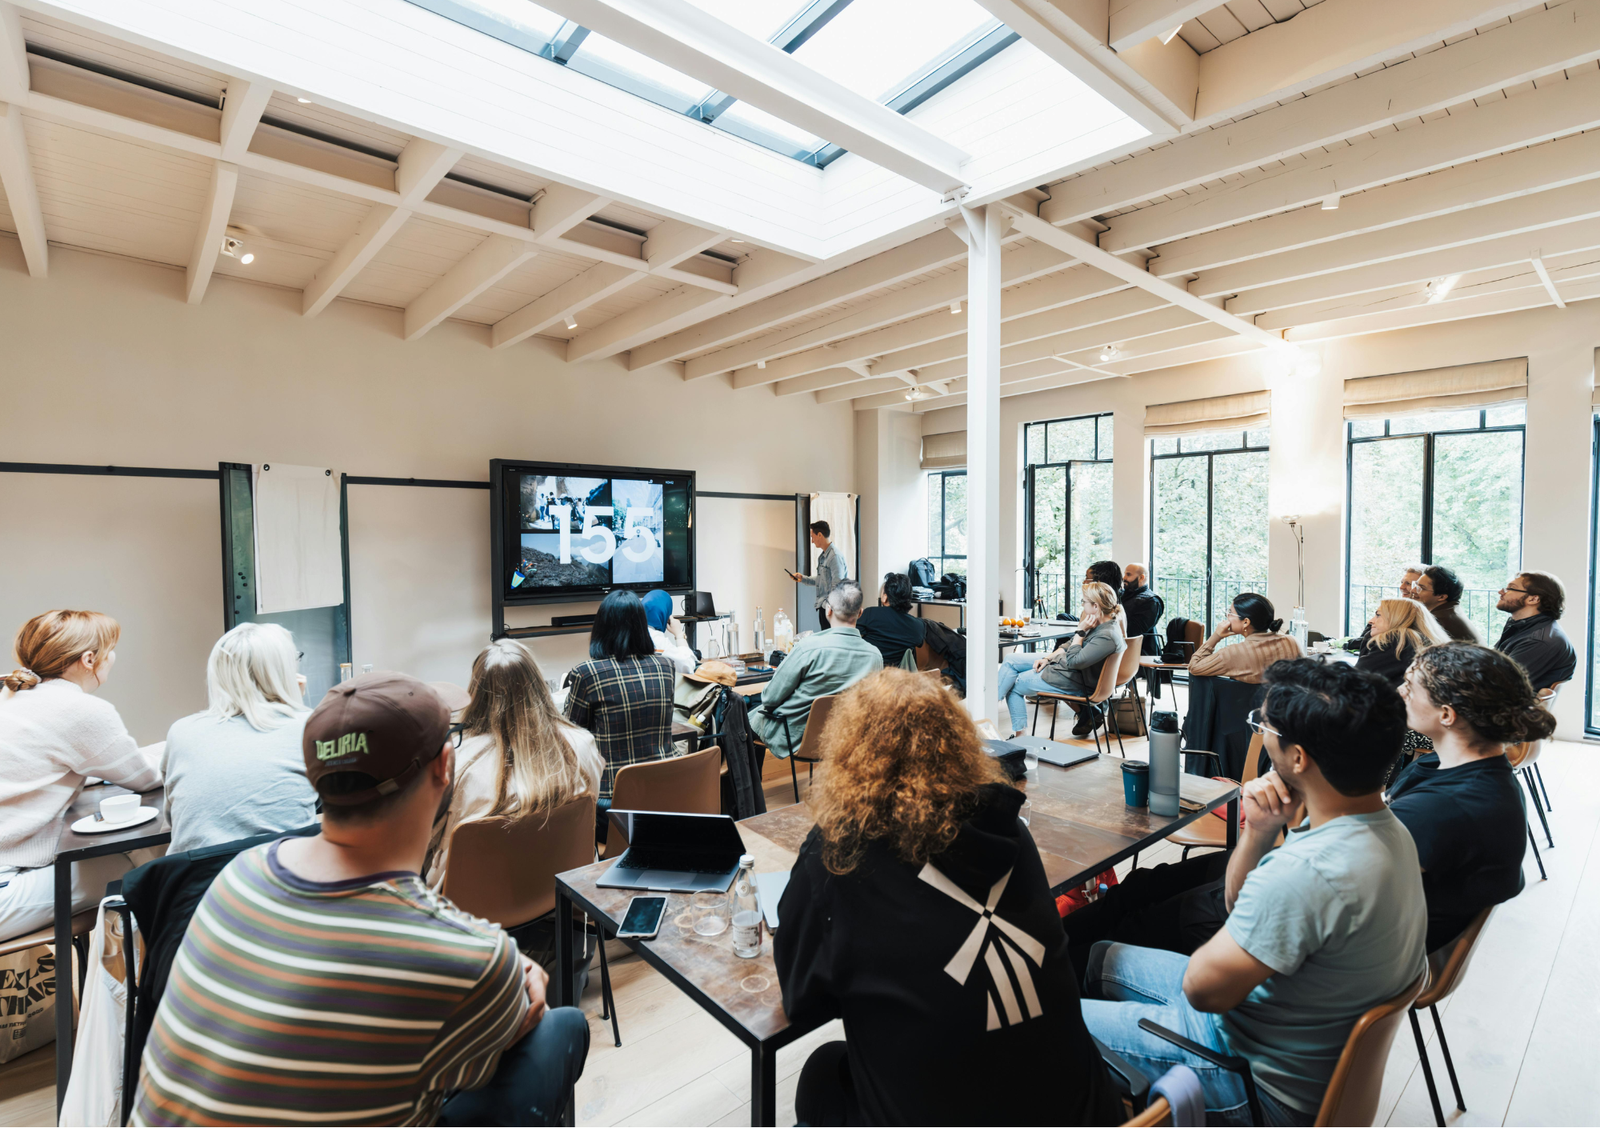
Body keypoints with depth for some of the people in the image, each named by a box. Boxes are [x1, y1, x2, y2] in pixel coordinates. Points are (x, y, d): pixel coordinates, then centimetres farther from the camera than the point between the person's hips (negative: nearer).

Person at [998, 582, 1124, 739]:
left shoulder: (1107, 637, -30)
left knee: (1014, 686, 0)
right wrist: (1047, 658, 2)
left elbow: (1073, 661, -31)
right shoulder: (1099, 624, 1)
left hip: (1074, 682, -10)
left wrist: (1081, 631, -25)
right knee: (1010, 659, 8)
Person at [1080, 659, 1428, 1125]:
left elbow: (1203, 989, -24)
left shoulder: (1309, 872, -37)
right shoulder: (1387, 828, -5)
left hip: (1263, 1087, -9)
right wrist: (1257, 834, -14)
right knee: (1101, 956, 19)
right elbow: (1240, 903, 5)